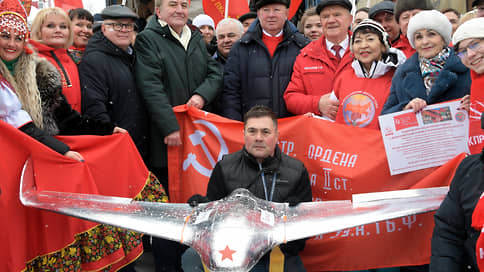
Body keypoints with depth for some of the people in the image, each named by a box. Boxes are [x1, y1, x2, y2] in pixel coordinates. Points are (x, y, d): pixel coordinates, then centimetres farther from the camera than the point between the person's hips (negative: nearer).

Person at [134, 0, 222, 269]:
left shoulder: (197, 38, 18)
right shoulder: (148, 39, -2)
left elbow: (216, 73, 14)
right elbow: (151, 87, -13)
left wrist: (202, 94, -8)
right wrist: (170, 127, -19)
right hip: (167, 137, -5)